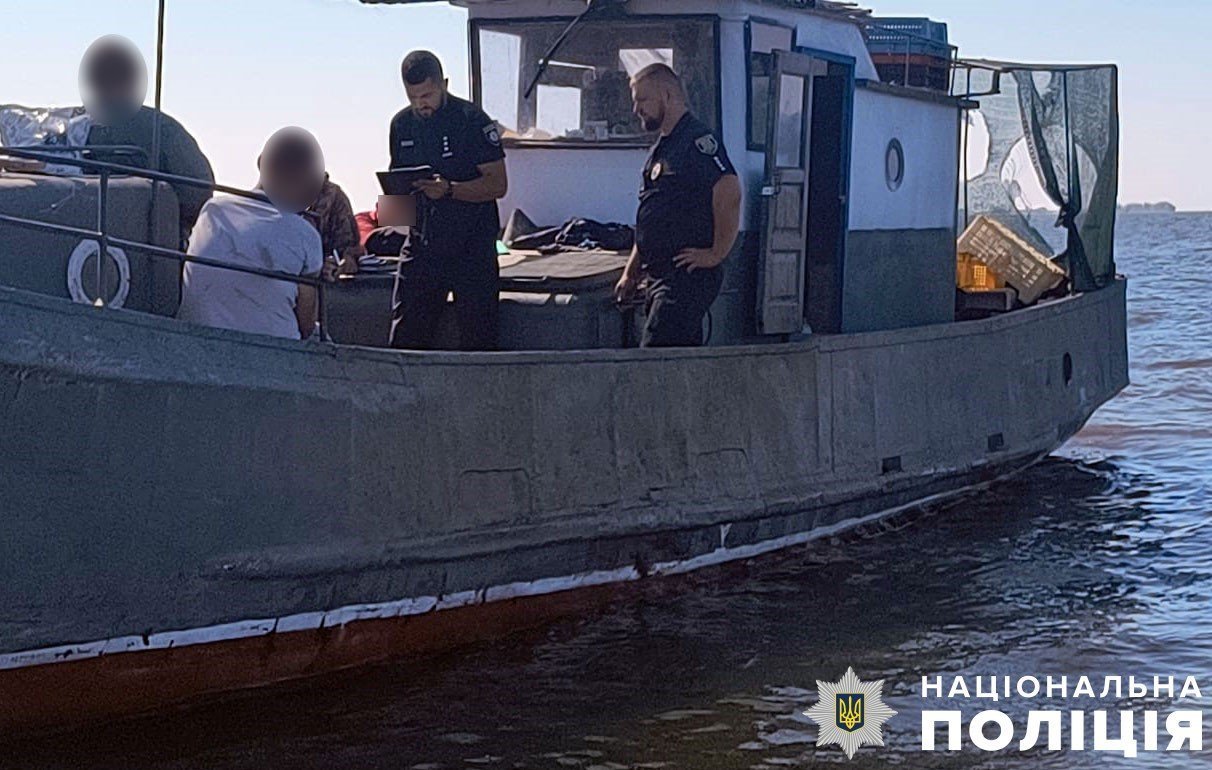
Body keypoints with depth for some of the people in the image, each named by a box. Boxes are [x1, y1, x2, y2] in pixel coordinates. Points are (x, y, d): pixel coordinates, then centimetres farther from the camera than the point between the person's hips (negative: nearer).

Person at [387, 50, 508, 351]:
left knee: (477, 338, -2)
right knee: (405, 336, 1)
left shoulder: (472, 120, -7)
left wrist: (449, 190, -24)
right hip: (423, 244, 5)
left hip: (471, 245, -5)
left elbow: (497, 184, -11)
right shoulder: (402, 124, 10)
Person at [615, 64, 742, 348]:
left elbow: (730, 192, -25)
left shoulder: (697, 141, -12)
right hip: (662, 277, 10)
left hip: (688, 277, -10)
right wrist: (631, 273, 24)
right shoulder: (662, 148, 20)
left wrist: (716, 254, -20)